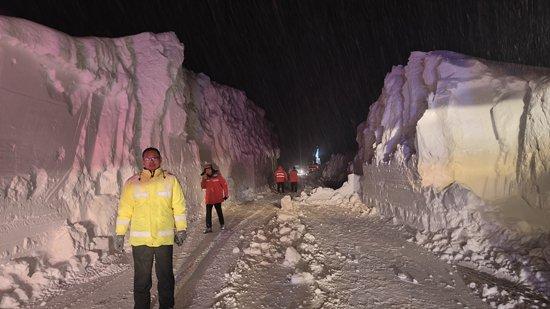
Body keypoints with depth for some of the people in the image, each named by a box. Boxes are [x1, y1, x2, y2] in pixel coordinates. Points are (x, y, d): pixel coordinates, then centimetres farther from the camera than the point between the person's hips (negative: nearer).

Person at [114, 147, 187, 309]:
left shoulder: (170, 180, 3)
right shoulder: (132, 183, 4)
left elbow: (179, 206, 4)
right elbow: (124, 210, 4)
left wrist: (181, 229, 3)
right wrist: (119, 234, 2)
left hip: (165, 238, 0)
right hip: (140, 240, 0)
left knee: (165, 275, 11)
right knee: (142, 278, 8)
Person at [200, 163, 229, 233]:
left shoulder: (218, 176, -9)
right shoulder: (206, 178, 4)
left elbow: (224, 185, -6)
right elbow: (203, 186, 2)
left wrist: (226, 194, -7)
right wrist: (204, 179, -13)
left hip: (217, 198, -3)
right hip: (209, 199, 3)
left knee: (219, 211, 10)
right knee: (208, 213, 0)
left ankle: (222, 225, 26)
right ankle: (208, 227, 2)